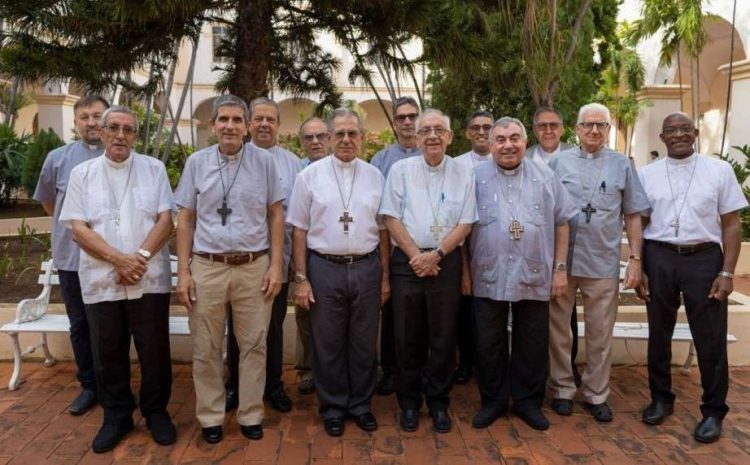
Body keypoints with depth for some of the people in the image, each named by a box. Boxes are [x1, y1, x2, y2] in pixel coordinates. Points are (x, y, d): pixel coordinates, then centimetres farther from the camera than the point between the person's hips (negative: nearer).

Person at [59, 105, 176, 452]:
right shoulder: (82, 173, 5)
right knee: (108, 354, 11)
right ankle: (116, 417, 28)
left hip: (150, 279, -1)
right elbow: (78, 228, -2)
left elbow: (165, 219, -2)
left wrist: (141, 257, -14)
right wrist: (118, 259, -14)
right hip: (101, 281, 1)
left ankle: (156, 412, 25)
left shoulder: (154, 168, 5)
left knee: (154, 351, 7)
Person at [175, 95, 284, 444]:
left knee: (253, 345, 8)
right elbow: (185, 220, 6)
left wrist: (276, 265, -2)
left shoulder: (264, 161, 2)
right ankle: (210, 417, 26)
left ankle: (251, 415, 24)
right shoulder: (196, 162, 4)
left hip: (254, 267, 0)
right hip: (207, 267, 1)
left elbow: (276, 215, 4)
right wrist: (183, 272, 1)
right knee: (206, 349, 9)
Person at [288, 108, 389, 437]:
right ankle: (333, 408, 26)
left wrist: (385, 276, 6)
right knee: (328, 344, 9)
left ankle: (361, 404, 29)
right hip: (324, 268, -2)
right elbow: (300, 230, 0)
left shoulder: (375, 176, 6)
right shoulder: (310, 175, 0)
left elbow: (382, 229, 8)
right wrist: (301, 278, -4)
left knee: (364, 343, 12)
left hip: (367, 268, 2)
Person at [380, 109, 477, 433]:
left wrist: (435, 255, -11)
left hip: (446, 262, 1)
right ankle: (409, 403, 23)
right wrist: (416, 257, -10)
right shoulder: (400, 170, 1)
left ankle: (439, 403, 24)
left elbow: (465, 224, 1)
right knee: (407, 336, 7)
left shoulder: (463, 174, 4)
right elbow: (392, 218, -2)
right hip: (407, 261, 0)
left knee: (443, 337, 7)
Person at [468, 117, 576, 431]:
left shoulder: (545, 177, 5)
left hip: (534, 278, 1)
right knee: (489, 344, 9)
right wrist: (464, 270, -1)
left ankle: (528, 401, 28)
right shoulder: (476, 178, 1)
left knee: (532, 345, 10)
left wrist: (560, 269, 4)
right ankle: (493, 400, 26)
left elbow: (561, 224, 8)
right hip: (488, 277, -1)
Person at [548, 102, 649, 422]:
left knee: (600, 333, 9)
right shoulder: (558, 162, 2)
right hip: (560, 260, 0)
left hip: (603, 263, 1)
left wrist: (635, 258, 2)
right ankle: (562, 389, 24)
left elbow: (633, 216, 7)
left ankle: (596, 395, 24)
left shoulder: (622, 165, 6)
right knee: (558, 329, 9)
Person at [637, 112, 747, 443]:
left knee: (710, 338, 5)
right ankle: (661, 399, 32)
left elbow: (731, 224, 1)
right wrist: (638, 269, 1)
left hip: (704, 258, -1)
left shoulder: (719, 170, 2)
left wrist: (727, 272, -6)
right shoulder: (647, 174, 5)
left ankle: (713, 411, 22)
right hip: (658, 259, 2)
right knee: (659, 334, 13)